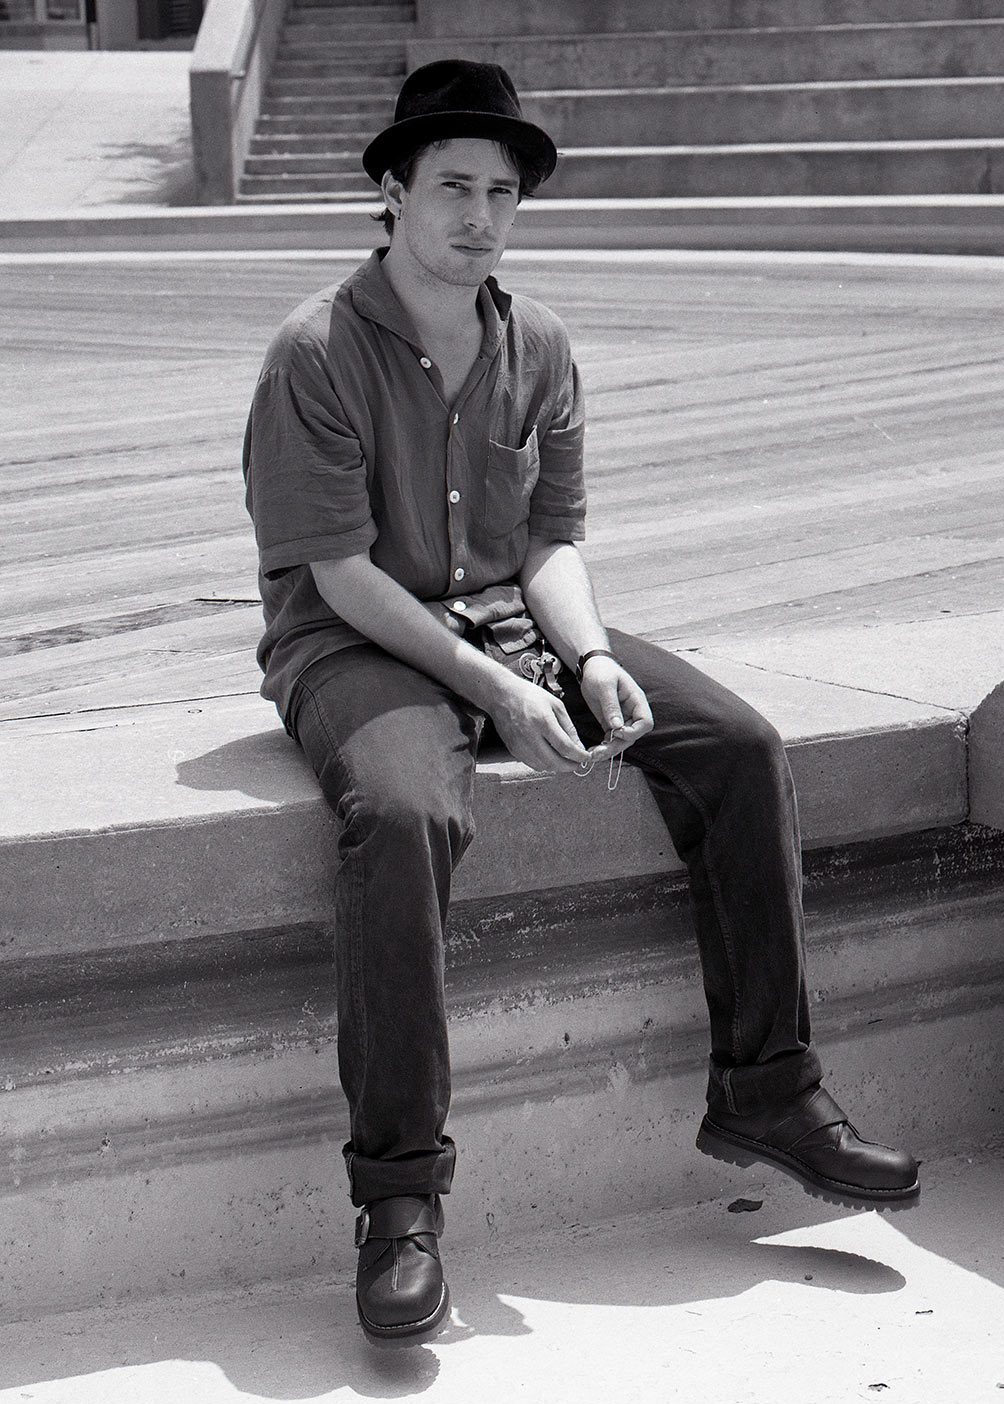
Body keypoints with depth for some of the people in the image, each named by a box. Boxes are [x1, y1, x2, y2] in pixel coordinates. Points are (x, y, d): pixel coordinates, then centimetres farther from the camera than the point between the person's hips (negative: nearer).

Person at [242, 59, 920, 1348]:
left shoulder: (537, 344, 7)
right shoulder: (318, 352, -11)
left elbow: (552, 536, 9)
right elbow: (342, 572, -15)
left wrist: (590, 657, -12)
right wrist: (494, 691, -22)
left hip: (516, 625, 6)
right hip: (358, 647, -6)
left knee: (741, 747, -11)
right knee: (406, 814, -38)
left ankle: (764, 1093, -2)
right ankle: (398, 1194, -29)